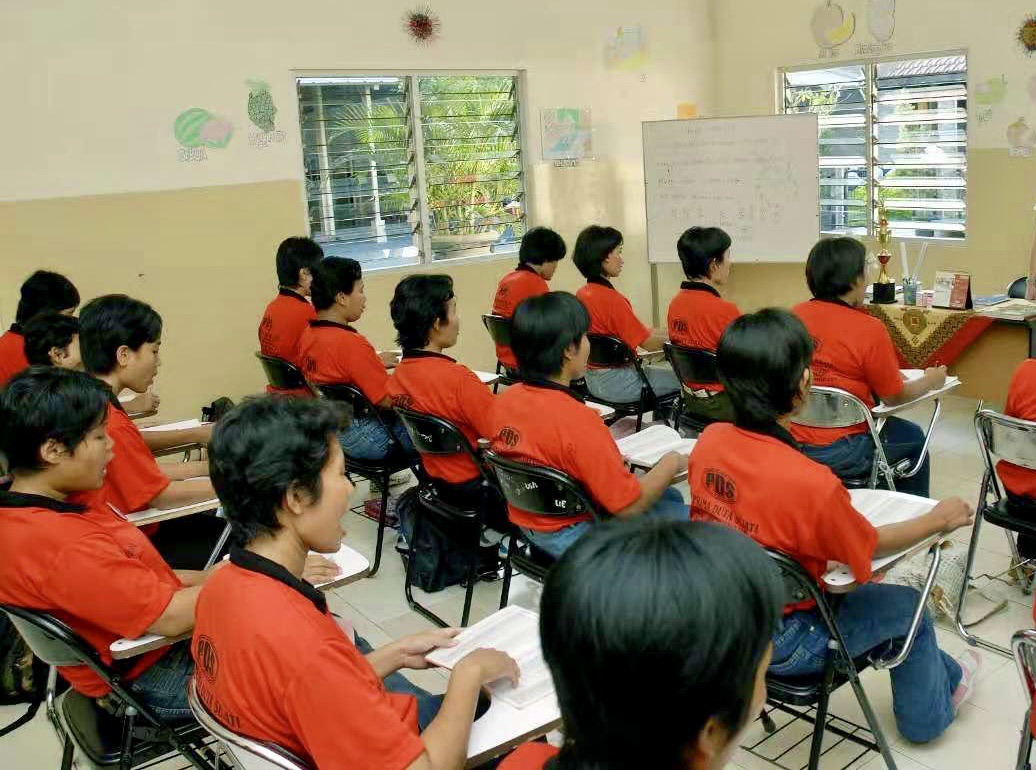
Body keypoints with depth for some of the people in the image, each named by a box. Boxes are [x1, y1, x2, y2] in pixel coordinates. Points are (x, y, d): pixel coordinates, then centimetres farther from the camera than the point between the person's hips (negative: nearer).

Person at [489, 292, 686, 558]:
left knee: (669, 496, 22)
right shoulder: (578, 421, -31)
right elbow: (629, 506, -24)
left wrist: (610, 461, 10)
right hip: (576, 539, -8)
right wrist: (670, 464, -8)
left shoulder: (505, 400, -6)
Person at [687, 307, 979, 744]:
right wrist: (939, 519, 6)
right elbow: (870, 548, -11)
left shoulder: (709, 440, -13)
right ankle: (928, 714, 46)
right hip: (776, 643, -6)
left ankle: (943, 672, 51)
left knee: (858, 590, 28)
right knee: (907, 606, 19)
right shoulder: (810, 482, -31)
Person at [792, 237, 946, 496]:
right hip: (839, 454, -6)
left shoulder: (794, 316, -2)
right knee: (913, 437, 24)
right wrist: (930, 381, 16)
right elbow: (894, 397, -5)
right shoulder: (869, 329, -18)